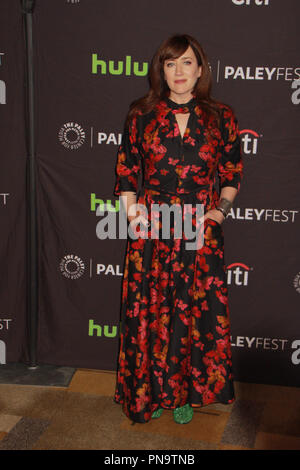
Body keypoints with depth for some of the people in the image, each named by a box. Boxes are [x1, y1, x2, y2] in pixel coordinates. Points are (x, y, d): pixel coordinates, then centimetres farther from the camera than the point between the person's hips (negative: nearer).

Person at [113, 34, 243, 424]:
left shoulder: (221, 118, 4)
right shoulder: (141, 116, 3)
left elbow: (232, 174, 7)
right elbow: (126, 175, 4)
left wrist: (219, 211, -6)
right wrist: (135, 218, -4)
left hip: (201, 235, 0)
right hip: (151, 232, 0)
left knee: (197, 312, 6)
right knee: (150, 311, 6)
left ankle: (188, 393, 25)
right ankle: (152, 392, 25)